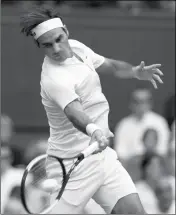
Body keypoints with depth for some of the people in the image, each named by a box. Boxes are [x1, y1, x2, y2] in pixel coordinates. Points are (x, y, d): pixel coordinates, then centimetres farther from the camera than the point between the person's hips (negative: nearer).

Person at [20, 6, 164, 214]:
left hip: (100, 154, 8)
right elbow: (75, 113, -42)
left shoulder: (75, 47, 1)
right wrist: (93, 130, -62)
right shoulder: (54, 79, -26)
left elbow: (110, 65, 17)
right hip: (75, 164, -8)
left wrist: (136, 72, -2)